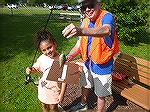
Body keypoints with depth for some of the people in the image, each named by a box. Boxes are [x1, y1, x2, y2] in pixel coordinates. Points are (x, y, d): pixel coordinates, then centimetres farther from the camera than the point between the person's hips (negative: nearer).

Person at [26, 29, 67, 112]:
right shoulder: (42, 58, -14)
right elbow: (36, 68, 5)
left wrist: (62, 94, -15)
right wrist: (30, 69, -19)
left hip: (54, 90, -4)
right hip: (43, 89, 4)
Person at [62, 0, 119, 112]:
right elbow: (79, 44, 1)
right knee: (85, 86, 27)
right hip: (87, 63, 7)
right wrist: (69, 56, -16)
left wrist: (81, 31, -63)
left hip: (102, 66, -6)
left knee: (100, 95, 13)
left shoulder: (107, 16, -21)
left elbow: (106, 30, -45)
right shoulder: (85, 22, -1)